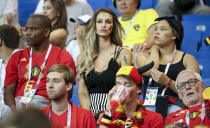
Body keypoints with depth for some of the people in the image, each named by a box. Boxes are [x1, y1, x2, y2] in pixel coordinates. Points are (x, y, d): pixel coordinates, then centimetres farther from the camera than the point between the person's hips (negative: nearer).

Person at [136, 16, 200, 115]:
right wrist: (155, 47, 12)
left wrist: (167, 82, -15)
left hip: (174, 106, 0)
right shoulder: (143, 56, 19)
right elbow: (149, 71, -6)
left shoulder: (188, 59, 11)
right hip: (149, 105, 1)